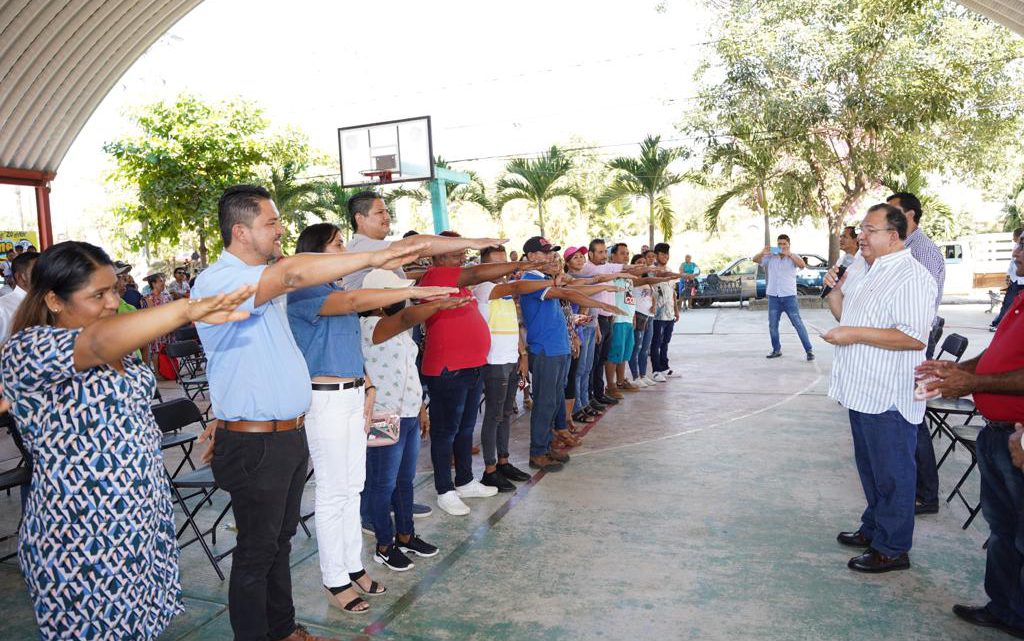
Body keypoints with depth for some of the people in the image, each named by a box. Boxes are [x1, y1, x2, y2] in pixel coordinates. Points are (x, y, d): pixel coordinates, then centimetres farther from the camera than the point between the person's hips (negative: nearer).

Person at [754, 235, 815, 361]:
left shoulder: (793, 257, 2)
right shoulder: (770, 256, 7)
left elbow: (802, 265, -17)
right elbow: (755, 259, -2)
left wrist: (788, 254, -27)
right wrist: (762, 253, -23)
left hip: (789, 296, -3)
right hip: (773, 296, 3)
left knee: (798, 324, -3)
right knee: (772, 325, 8)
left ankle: (809, 350, 3)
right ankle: (776, 350, 20)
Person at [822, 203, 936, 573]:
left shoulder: (911, 277, -17)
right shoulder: (867, 272, 14)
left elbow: (914, 337, -26)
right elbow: (845, 315, 23)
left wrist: (855, 334, -24)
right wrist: (834, 290, 5)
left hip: (889, 398, -10)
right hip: (862, 391, 10)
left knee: (892, 474, 4)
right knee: (870, 468, 21)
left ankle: (892, 549, 17)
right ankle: (873, 529, 37)